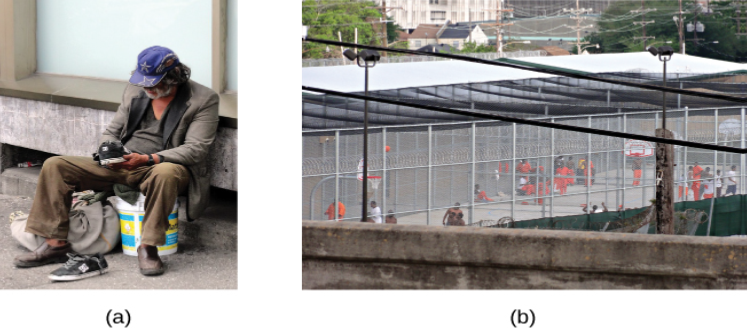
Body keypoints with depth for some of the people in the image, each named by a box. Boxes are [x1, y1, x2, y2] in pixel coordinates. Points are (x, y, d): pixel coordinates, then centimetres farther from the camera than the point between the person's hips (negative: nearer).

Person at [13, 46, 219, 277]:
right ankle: (56, 244, -10)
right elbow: (111, 132, 18)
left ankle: (148, 247, -32)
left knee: (165, 173, -43)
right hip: (121, 165, 6)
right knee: (55, 166, -8)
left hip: (161, 167, -5)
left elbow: (195, 149, -14)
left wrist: (148, 159, -26)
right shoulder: (135, 90, 12)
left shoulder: (204, 100, -6)